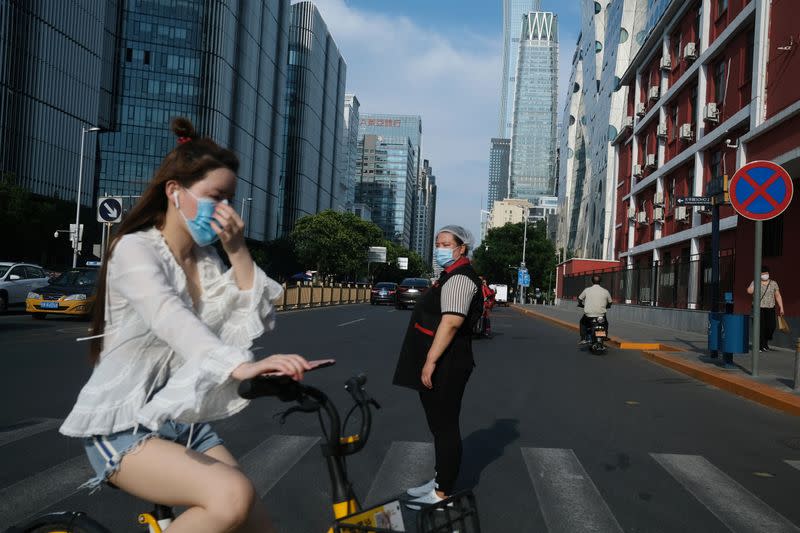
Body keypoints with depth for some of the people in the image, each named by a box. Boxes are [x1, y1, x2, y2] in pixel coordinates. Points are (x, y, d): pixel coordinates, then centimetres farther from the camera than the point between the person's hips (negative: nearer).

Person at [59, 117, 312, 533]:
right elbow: (169, 319, -34)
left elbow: (254, 323, -3)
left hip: (184, 420, 7)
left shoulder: (207, 260, 7)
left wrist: (237, 250, -13)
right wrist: (240, 365, -50)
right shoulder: (135, 249, -13)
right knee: (232, 497, -29)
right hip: (123, 425, -6)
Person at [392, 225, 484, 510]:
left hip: (445, 367, -11)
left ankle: (442, 494, 9)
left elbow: (451, 322, -26)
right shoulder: (451, 275, 17)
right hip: (438, 365, 11)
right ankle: (440, 480, 31)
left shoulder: (459, 277, -17)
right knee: (440, 425, 18)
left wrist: (431, 361, -26)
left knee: (445, 427, -1)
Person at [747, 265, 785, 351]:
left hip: (770, 309, 3)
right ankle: (760, 346, 2)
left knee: (771, 327, -3)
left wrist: (781, 308, 4)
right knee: (760, 327, -7)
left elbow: (778, 296, 9)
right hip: (759, 309, -3)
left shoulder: (773, 283, 7)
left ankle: (765, 342, 22)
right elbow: (749, 291, -19)